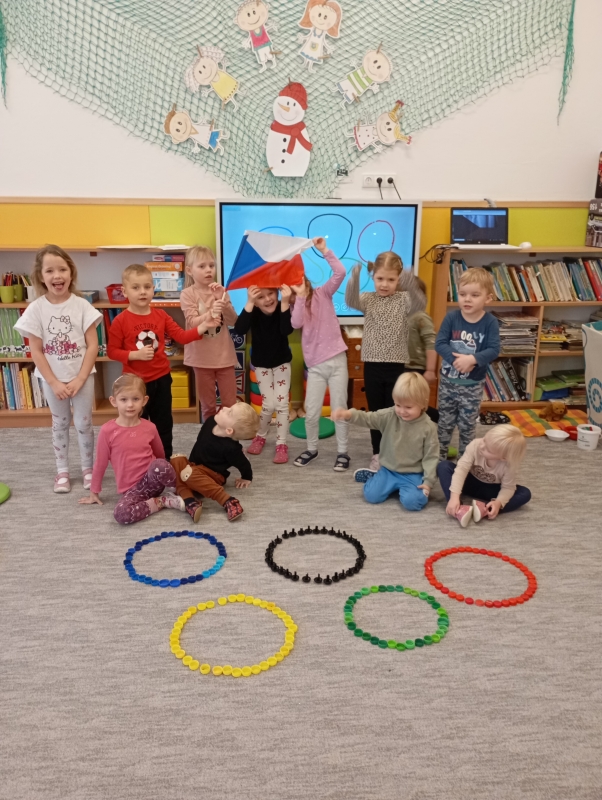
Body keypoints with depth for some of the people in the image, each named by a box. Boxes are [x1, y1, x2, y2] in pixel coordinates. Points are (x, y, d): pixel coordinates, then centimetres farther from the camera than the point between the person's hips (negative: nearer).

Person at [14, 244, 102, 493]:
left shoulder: (81, 305, -10)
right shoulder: (36, 309, -9)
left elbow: (93, 346, -9)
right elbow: (36, 352, -7)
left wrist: (79, 379, -13)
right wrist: (55, 383, -11)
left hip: (82, 376, -1)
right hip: (52, 379, 1)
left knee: (84, 424, 7)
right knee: (59, 425, 14)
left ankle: (88, 468, 26)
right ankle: (62, 471, 28)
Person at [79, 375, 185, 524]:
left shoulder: (150, 427, -3)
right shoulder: (107, 430, -9)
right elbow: (100, 463, 2)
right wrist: (94, 492, 9)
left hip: (152, 479, 0)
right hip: (132, 488, 0)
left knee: (160, 465, -37)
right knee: (121, 514, -32)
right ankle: (162, 501, -10)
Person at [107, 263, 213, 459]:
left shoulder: (161, 315, 0)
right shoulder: (120, 321, -11)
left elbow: (182, 336, -2)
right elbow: (112, 351, -9)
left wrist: (203, 326, -16)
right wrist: (135, 355, -22)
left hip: (161, 379, 4)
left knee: (164, 424, 15)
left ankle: (165, 460, 30)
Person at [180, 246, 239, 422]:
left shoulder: (220, 290, 1)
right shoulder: (187, 294, -8)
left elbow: (232, 321, -3)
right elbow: (193, 323, -17)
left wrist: (222, 301, -19)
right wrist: (211, 313, -35)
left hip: (224, 354, 3)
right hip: (202, 356, -2)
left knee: (230, 403, 10)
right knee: (208, 404, 11)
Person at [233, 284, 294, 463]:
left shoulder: (283, 308, -22)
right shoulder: (253, 312, -22)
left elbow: (287, 330, -41)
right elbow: (239, 330, -41)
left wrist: (285, 303, -52)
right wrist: (249, 303, -50)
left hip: (282, 361, 0)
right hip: (261, 364, 0)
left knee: (282, 402, -5)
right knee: (269, 404, -4)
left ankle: (281, 444, 7)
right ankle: (260, 436, 23)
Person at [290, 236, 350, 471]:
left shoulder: (323, 293, 2)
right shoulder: (294, 307, 7)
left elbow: (340, 272, -12)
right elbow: (297, 323, -16)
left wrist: (324, 250, -14)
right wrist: (300, 297, -18)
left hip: (336, 360, -2)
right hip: (315, 366, 2)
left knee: (339, 408, 4)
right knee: (311, 412, 3)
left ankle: (342, 452, 16)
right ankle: (311, 449, 24)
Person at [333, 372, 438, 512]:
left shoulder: (428, 427, -12)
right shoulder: (388, 416, -7)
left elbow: (430, 457, -8)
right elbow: (367, 419, -17)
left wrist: (428, 481, -13)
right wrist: (348, 414, -37)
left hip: (412, 475, -2)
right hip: (388, 470, 2)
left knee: (412, 502, -25)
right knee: (371, 495, -12)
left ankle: (401, 487, 9)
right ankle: (375, 476, 21)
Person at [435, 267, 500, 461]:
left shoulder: (490, 322, -11)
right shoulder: (451, 317, -10)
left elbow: (494, 350, -17)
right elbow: (439, 343, -14)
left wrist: (472, 359, -32)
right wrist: (455, 359, -28)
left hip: (473, 384, -1)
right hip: (447, 381, 1)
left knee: (467, 426, 12)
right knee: (445, 423, 15)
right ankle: (439, 457, 32)